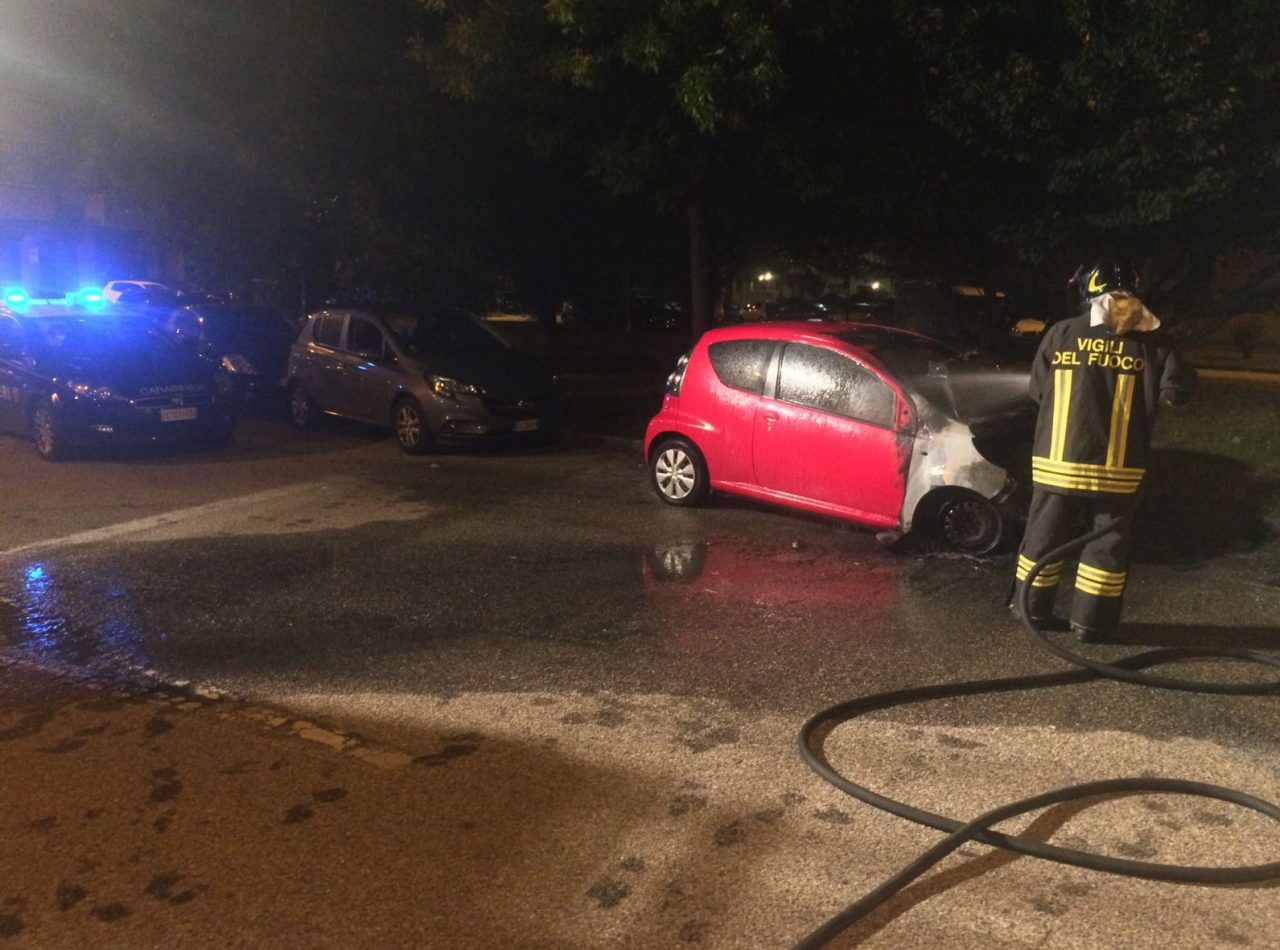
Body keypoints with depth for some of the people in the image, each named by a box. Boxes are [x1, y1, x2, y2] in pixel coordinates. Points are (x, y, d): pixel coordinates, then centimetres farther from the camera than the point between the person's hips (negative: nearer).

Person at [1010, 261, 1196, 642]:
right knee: (1107, 544, 11)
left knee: (1044, 537, 14)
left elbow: (1037, 390, 5)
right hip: (1116, 470, -1)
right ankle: (1091, 622, 15)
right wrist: (1157, 334, 7)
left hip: (1057, 463, 1)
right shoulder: (1149, 344, -4)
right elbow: (1179, 390, -3)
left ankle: (1033, 610, 24)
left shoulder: (1060, 333, -2)